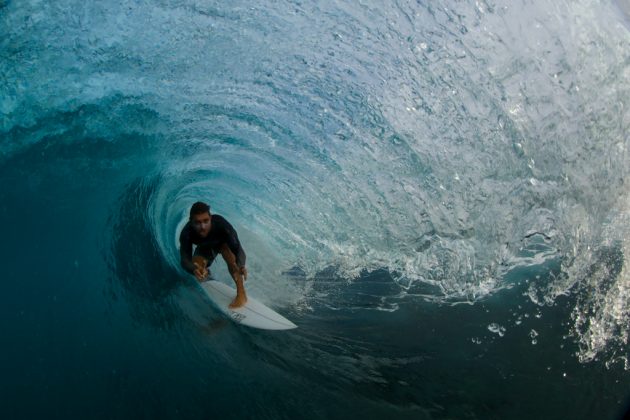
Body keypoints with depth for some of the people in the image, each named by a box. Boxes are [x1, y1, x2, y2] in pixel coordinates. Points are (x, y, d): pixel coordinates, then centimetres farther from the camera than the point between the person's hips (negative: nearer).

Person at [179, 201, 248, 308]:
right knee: (197, 270, -16)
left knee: (227, 248, -33)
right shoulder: (186, 234, -37)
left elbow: (238, 250, -46)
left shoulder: (221, 224, -42)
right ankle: (206, 272, 25)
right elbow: (185, 259, -41)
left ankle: (241, 293, -28)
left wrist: (241, 266, -68)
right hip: (205, 247, 2)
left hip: (223, 243, -2)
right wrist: (194, 269, -65)